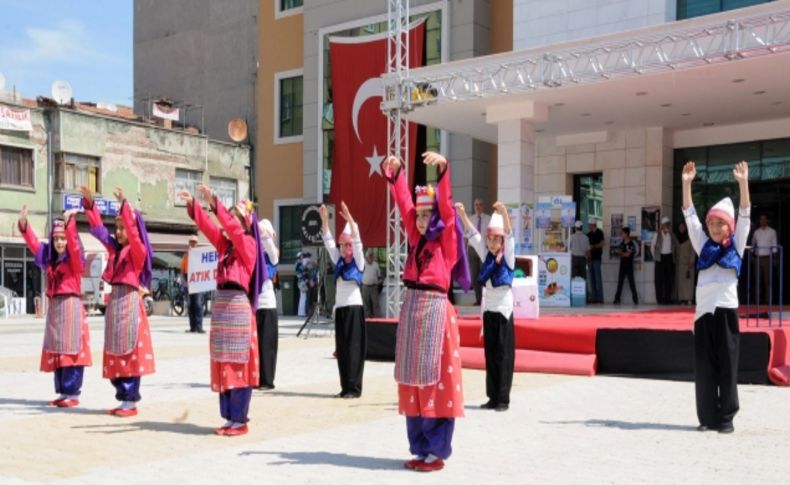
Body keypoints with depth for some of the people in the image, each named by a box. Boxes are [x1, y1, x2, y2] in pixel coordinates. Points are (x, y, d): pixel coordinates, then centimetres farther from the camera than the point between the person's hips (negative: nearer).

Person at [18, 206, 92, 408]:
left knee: (71, 349, -7)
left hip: (70, 305, -7)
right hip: (54, 306, 7)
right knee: (56, 350, 8)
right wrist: (23, 224, -7)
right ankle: (62, 392, 14)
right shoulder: (49, 259, 13)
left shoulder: (75, 259, -4)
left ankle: (73, 394, -5)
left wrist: (69, 222, -36)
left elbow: (73, 243, -21)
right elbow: (33, 243, 7)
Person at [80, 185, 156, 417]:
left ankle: (131, 402, -2)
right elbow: (98, 227, 13)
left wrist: (124, 204, -28)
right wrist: (89, 203, 3)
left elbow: (133, 231, -21)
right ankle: (123, 398, 15)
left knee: (130, 351, -6)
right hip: (114, 301, 7)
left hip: (130, 301, -7)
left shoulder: (138, 250, -5)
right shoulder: (114, 248, 14)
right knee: (116, 351, 8)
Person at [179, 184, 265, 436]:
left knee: (238, 365, -4)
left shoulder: (249, 244, -4)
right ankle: (230, 418, 15)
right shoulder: (225, 244, 14)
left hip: (238, 305, -7)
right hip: (221, 304, 7)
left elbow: (233, 227, -19)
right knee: (223, 365, 8)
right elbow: (208, 227, 8)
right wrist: (193, 205, -4)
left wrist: (214, 202, -25)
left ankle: (240, 421, 2)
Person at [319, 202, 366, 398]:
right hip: (339, 307, 6)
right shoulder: (338, 262, 13)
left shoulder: (358, 262, -1)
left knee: (353, 347, -6)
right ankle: (345, 387, 10)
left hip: (354, 307, -6)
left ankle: (354, 388, -4)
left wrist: (349, 219, -24)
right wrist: (324, 220, -1)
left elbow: (357, 241, -14)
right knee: (341, 349, 5)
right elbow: (328, 242, 9)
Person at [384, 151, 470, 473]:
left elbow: (446, 206, -14)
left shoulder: (447, 240, -2)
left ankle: (437, 452, 5)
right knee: (413, 380, 8)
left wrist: (443, 169, -26)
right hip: (411, 308, 6)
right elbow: (404, 203, 11)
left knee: (434, 378, -3)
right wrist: (394, 174, -1)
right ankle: (421, 449, 17)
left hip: (435, 310, -6)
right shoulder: (416, 238, 13)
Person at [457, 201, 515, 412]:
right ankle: (493, 397, 13)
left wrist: (504, 214, -37)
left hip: (503, 309, -5)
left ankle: (503, 399, 1)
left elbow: (509, 235, -20)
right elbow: (472, 234, 2)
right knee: (490, 355, 7)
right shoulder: (486, 256, 8)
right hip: (488, 309, 5)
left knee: (504, 355, -3)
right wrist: (462, 214, -12)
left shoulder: (508, 256, -4)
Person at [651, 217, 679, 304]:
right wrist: (655, 256, 3)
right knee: (659, 279, -3)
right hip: (660, 258, -3)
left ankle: (667, 298, 9)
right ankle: (660, 299, 0)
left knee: (670, 279, 3)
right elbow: (652, 245, 5)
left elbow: (676, 246, 13)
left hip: (670, 258, 3)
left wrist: (675, 256, 7)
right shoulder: (657, 234, 0)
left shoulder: (672, 235, 7)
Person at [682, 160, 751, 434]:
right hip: (703, 311, 3)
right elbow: (690, 217, 9)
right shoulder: (704, 247, 14)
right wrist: (687, 184, 1)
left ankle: (726, 418, 9)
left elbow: (745, 216, -1)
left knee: (727, 366, 2)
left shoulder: (736, 247, 8)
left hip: (726, 310, -2)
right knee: (704, 367, 4)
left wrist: (743, 183, -10)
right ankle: (707, 417, 11)